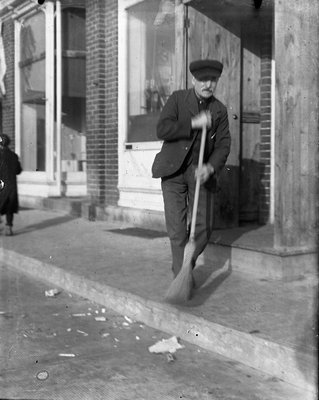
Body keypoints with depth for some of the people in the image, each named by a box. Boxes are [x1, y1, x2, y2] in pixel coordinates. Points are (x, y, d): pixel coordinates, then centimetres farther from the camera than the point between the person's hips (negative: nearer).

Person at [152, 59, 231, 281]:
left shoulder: (219, 110, 6)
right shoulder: (177, 99, 0)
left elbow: (223, 145, -2)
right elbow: (162, 130, -12)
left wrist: (210, 167, -20)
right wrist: (193, 123, -20)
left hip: (201, 172, 2)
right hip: (173, 170, -2)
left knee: (204, 228, -1)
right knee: (177, 228, -6)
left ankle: (186, 266, 25)